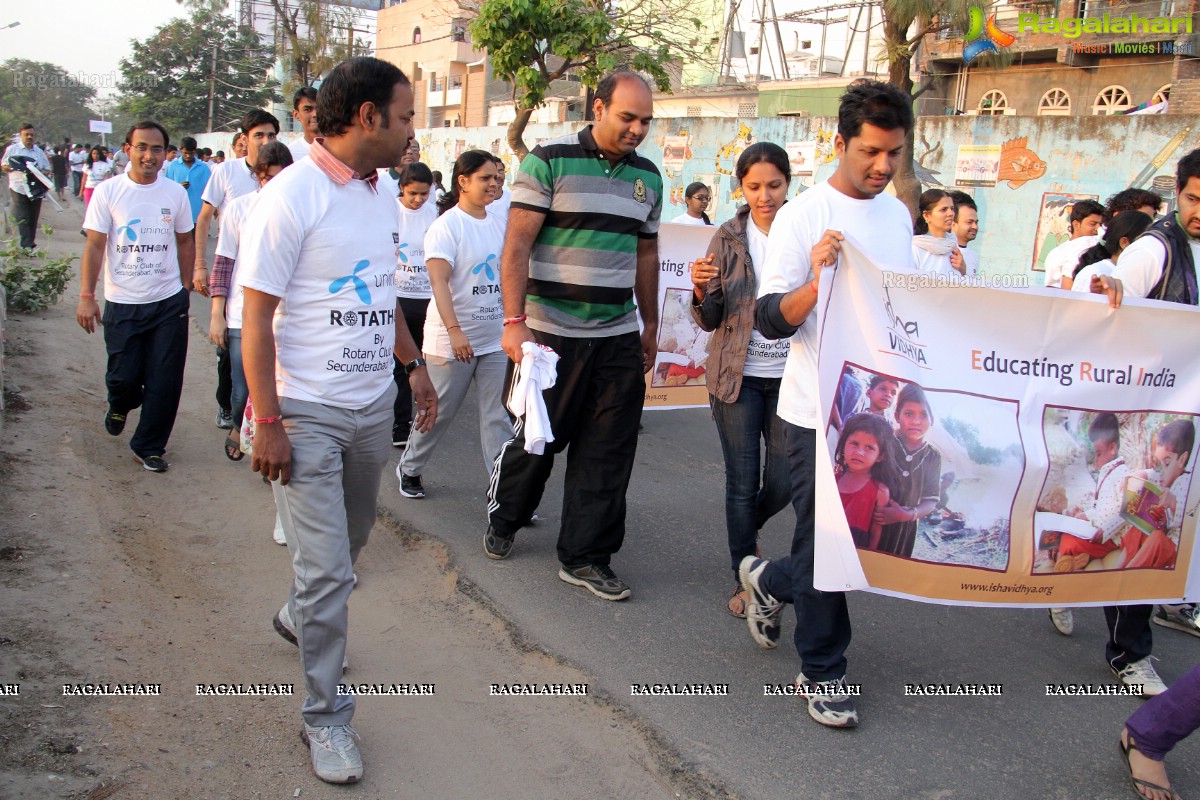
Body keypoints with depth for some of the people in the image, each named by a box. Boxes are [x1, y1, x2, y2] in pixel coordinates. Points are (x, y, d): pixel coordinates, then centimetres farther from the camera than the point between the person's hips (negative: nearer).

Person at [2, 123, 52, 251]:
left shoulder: (39, 152, 14)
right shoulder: (12, 149, 4)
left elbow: (47, 169, 16)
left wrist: (40, 172, -7)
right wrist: (16, 167, -17)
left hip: (36, 190, 4)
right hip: (18, 189, -4)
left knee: (33, 220, 7)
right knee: (23, 219, -11)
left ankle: (30, 244, 17)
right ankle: (27, 246, -16)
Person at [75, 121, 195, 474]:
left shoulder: (175, 192, 3)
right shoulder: (108, 192, -3)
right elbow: (95, 246, -3)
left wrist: (185, 287, 11)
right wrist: (86, 296, -8)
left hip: (169, 302, 1)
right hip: (122, 303, -1)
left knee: (165, 382, 1)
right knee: (124, 377, 4)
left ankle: (148, 446, 18)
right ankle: (119, 406, 41)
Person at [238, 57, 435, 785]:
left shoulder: (380, 195, 8)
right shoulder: (291, 197, -15)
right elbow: (258, 318, -15)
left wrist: (413, 362, 17)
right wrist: (267, 423, -18)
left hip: (374, 406, 8)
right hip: (309, 414, -7)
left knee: (350, 541, 22)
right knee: (327, 567, -5)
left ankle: (301, 618, 51)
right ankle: (327, 716, 11)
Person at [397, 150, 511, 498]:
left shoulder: (497, 225, 10)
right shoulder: (446, 225, -10)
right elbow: (439, 281, -19)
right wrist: (454, 330, -28)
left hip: (494, 340, 6)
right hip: (451, 341, -5)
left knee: (499, 417, 2)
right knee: (438, 414, 8)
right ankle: (409, 468, 31)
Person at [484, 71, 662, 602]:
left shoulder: (647, 176, 11)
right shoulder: (550, 161, -6)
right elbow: (517, 245, -11)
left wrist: (651, 326, 20)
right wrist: (514, 321, -18)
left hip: (619, 337, 5)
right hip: (551, 333, -4)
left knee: (607, 455, 4)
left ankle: (585, 557, 16)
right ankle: (502, 518, 35)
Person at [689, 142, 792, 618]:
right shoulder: (729, 239, 0)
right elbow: (710, 320, 0)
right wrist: (702, 292, -22)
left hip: (791, 377, 1)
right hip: (738, 376, 0)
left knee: (784, 482, 3)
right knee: (742, 483, 4)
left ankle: (748, 527, 37)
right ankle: (744, 579, 20)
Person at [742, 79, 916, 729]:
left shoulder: (899, 216, 10)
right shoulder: (802, 217, -10)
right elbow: (770, 321, -16)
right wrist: (816, 284, -32)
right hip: (819, 407, -6)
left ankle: (771, 581, 38)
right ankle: (822, 673, 20)